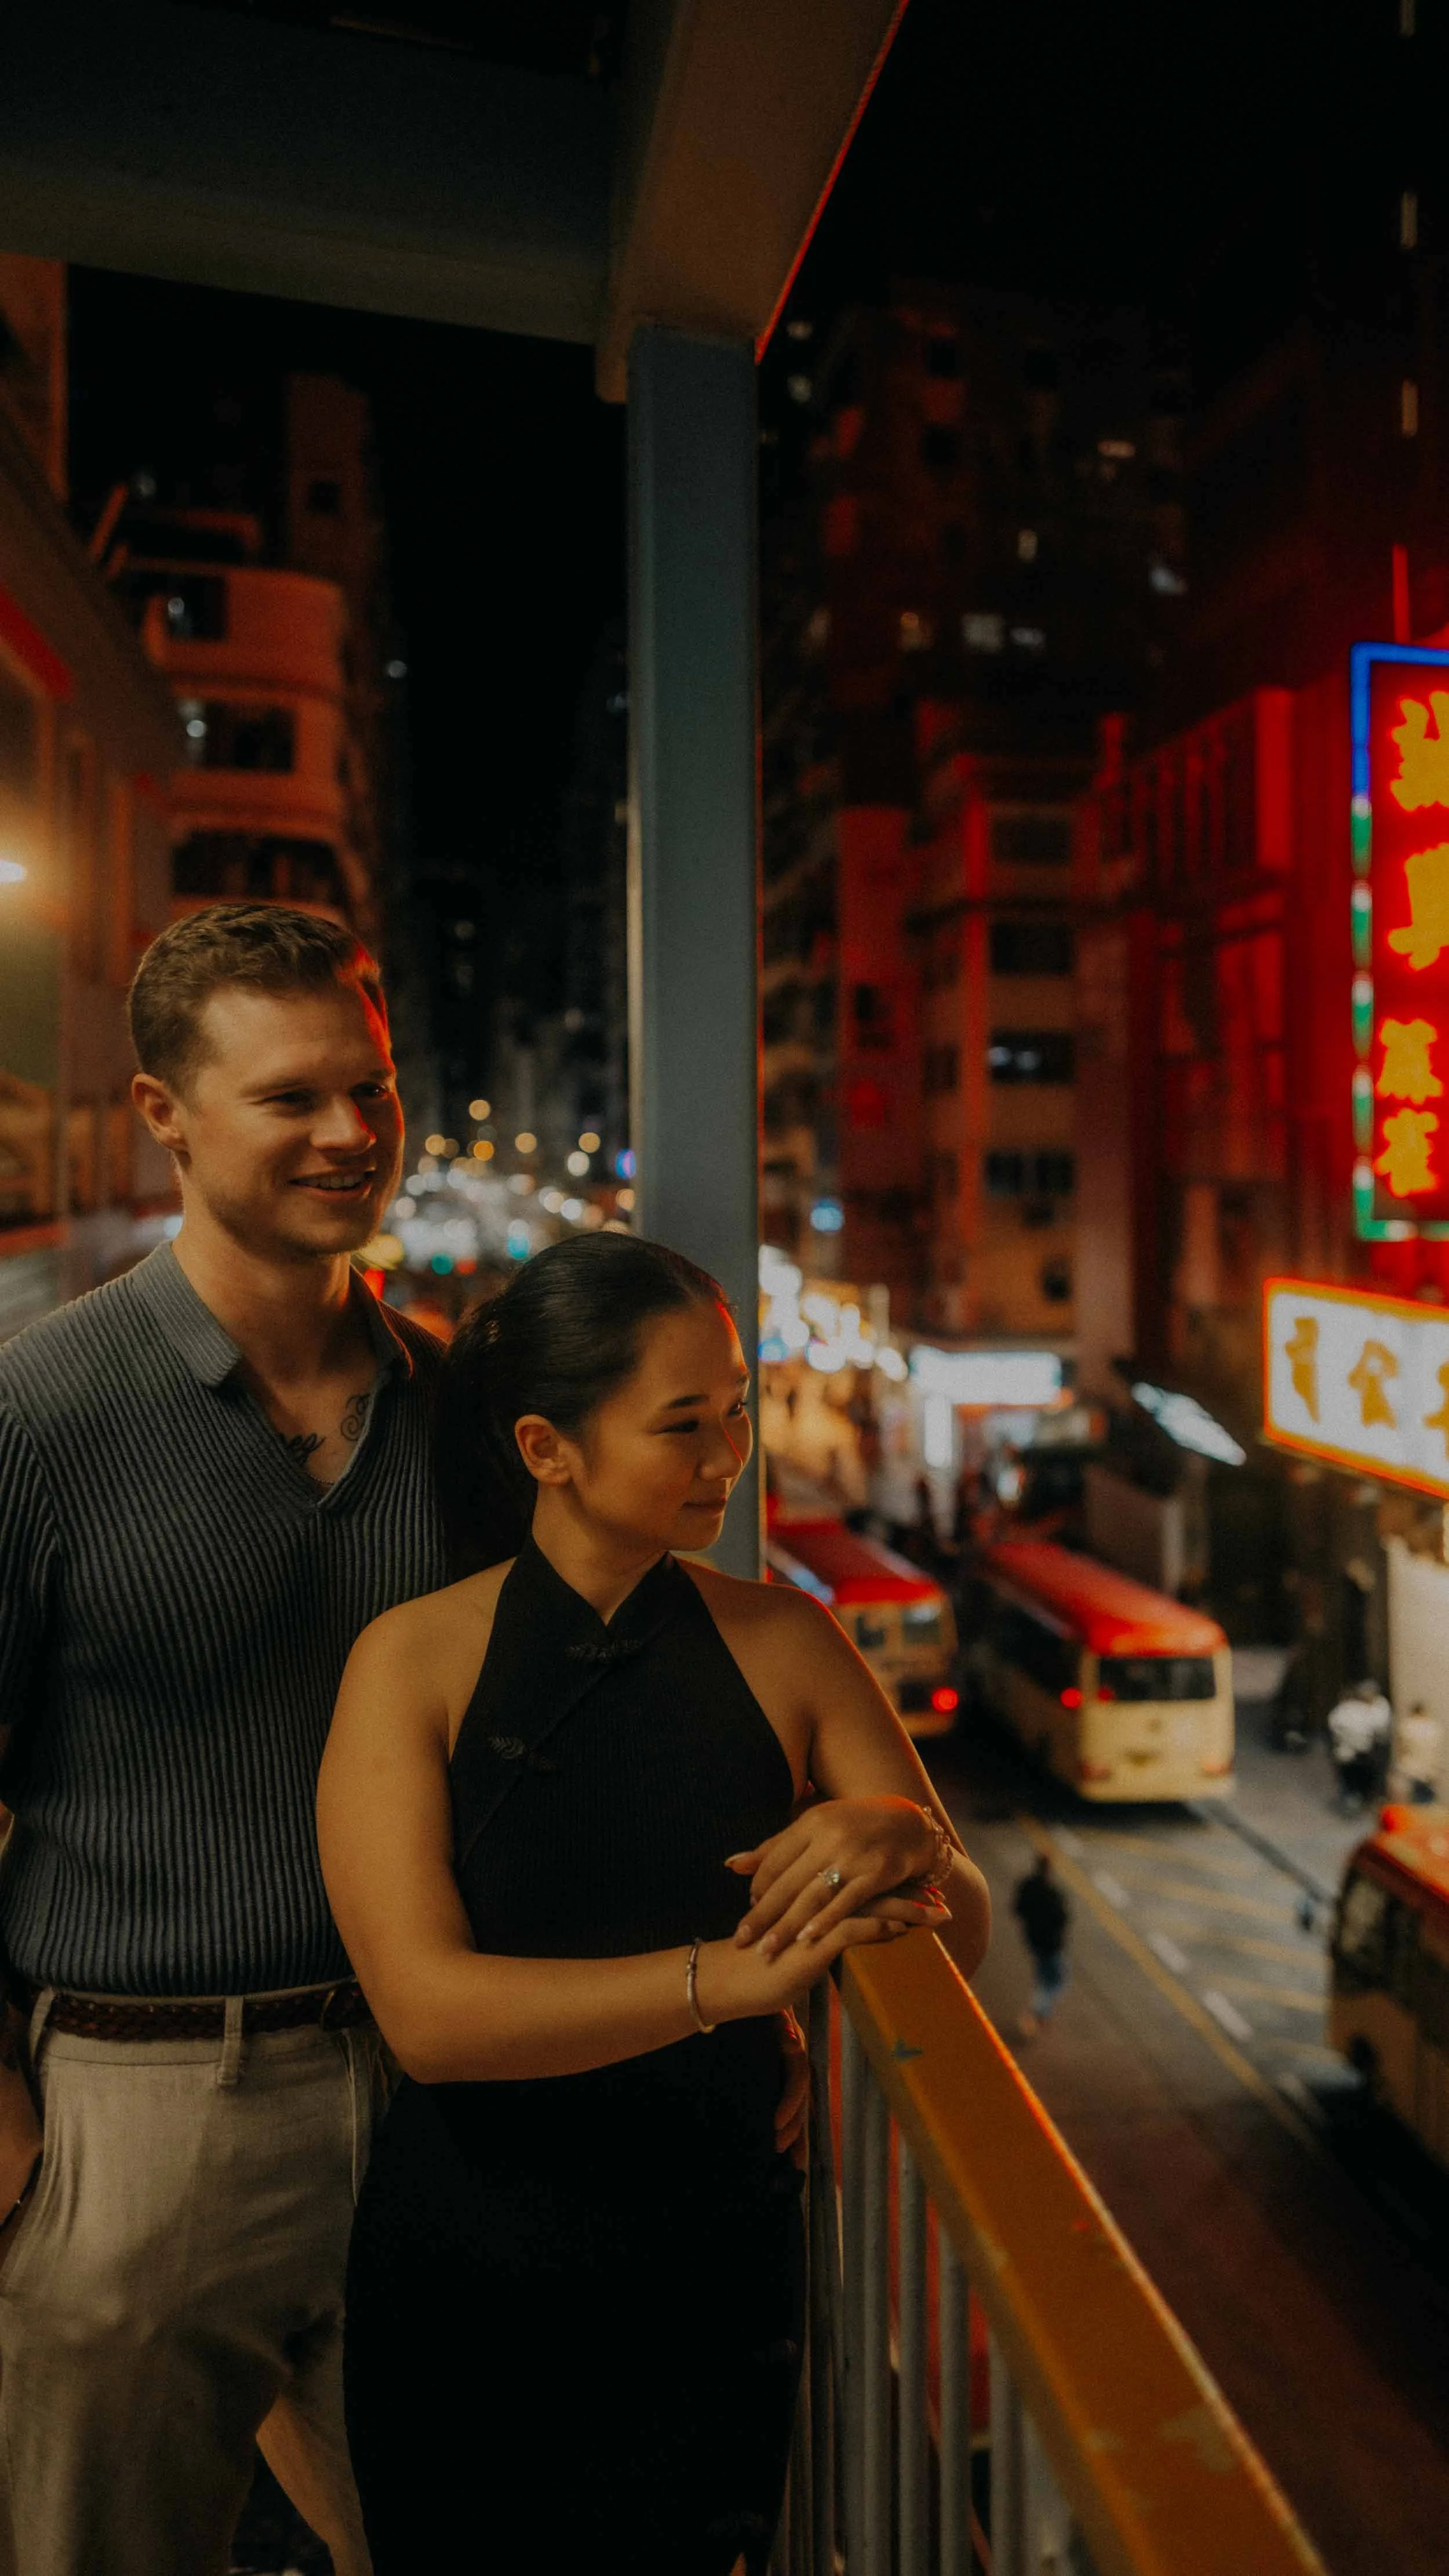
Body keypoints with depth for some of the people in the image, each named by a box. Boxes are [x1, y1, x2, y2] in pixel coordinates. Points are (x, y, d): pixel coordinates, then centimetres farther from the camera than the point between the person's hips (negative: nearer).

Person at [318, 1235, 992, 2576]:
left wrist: (908, 1839, -26)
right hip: (464, 2277, -1)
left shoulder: (782, 1639, -7)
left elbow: (963, 1939, -4)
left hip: (716, 2276, 2)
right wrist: (726, 1976, -32)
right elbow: (428, 2011, -22)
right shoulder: (412, 1659, -12)